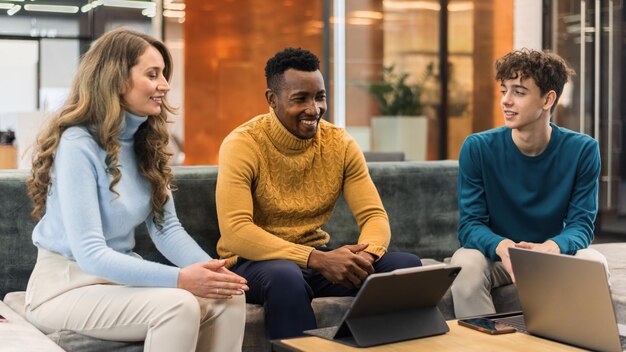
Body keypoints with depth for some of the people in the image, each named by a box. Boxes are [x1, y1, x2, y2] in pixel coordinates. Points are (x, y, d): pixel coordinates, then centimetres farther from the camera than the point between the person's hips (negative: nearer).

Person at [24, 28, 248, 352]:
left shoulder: (145, 142, 6)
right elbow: (89, 254, -26)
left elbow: (166, 228, 0)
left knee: (228, 298, -17)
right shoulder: (78, 145, -19)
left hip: (118, 278, 7)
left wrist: (209, 268, -19)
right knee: (178, 306, -31)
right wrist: (178, 279, -33)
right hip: (67, 285, -7)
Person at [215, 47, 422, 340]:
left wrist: (365, 255, -28)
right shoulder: (243, 144, -15)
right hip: (255, 261, -4)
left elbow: (374, 215, -3)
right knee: (285, 277, -39)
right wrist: (317, 259, -34)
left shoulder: (340, 143, -1)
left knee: (407, 266, -17)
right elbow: (235, 231, -25)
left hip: (320, 258, 5)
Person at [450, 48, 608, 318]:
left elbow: (581, 223, -10)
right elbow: (470, 223, -14)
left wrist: (552, 246, -35)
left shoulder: (582, 150, -8)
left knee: (593, 262, -28)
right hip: (496, 256, -1)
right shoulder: (477, 148, -11)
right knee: (465, 264, -33)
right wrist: (501, 246, -38)